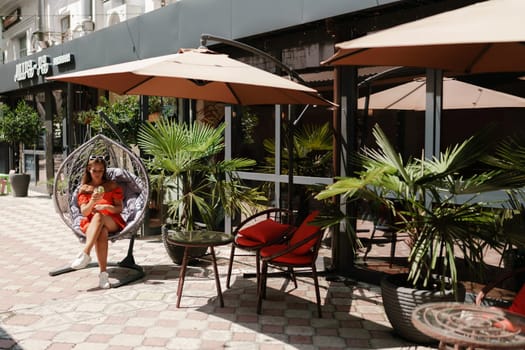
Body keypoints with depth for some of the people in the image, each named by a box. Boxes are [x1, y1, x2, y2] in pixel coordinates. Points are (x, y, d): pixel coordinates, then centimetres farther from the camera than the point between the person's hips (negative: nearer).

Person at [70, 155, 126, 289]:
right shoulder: (84, 188, 17)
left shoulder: (112, 185, 15)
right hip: (90, 223, 1)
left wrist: (106, 207, -14)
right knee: (102, 232, -39)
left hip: (112, 222, 0)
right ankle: (103, 273, -50)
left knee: (98, 216, -38)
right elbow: (84, 212, 4)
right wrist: (92, 202, -20)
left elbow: (119, 208, 8)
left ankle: (85, 253, -50)